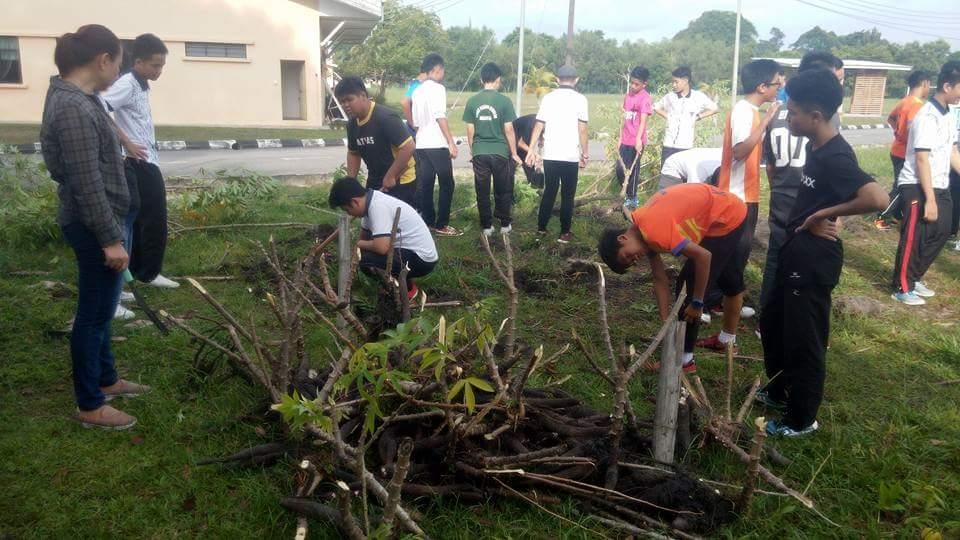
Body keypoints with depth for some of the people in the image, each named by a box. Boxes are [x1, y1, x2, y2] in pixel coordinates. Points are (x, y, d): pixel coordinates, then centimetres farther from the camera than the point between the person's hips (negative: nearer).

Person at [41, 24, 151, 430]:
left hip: (95, 223, 10)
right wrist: (110, 238, -21)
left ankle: (106, 380, 37)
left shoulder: (75, 97, 9)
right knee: (95, 312, 1)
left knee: (100, 308, 21)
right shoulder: (74, 108, -23)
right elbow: (87, 184, -24)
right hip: (91, 226, -10)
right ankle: (89, 406, 14)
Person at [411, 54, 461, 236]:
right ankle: (441, 225, -2)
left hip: (421, 144, 8)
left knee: (426, 185, 10)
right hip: (437, 145, -8)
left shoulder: (417, 91, 14)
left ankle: (428, 222, 14)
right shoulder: (437, 88, -10)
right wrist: (451, 142, -17)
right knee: (446, 185, -1)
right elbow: (440, 117, -18)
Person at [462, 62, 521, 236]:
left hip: (479, 153, 2)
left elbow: (470, 131, 3)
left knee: (482, 192, 9)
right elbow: (508, 130, -6)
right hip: (500, 152, -2)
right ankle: (504, 225, 20)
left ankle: (487, 226, 14)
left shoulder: (472, 101, -1)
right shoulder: (504, 101, -8)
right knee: (503, 191, 12)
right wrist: (514, 153, 4)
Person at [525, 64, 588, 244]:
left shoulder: (548, 98, 3)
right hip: (571, 156, -3)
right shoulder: (580, 99, -4)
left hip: (550, 154, 3)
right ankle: (564, 233, 8)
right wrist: (585, 153, 1)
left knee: (549, 191, 16)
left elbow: (539, 126, 1)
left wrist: (532, 150, 6)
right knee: (568, 195, 6)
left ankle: (541, 227, 20)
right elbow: (582, 129, -8)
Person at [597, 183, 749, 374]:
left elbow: (703, 256, -30)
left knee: (690, 283, -6)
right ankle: (728, 339, 48)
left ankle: (684, 358, 3)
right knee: (730, 279, 27)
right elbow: (660, 281, 1)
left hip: (727, 217, -10)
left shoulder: (652, 232, -29)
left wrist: (697, 303, -20)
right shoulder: (645, 234, -2)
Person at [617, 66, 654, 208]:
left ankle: (632, 200, 15)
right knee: (620, 169, 10)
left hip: (636, 142, -7)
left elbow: (643, 120, -24)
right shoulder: (628, 95, 10)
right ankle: (629, 196, 27)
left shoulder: (645, 98, -13)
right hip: (625, 141, 7)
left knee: (632, 171, 1)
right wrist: (620, 137, 15)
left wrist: (638, 139, -36)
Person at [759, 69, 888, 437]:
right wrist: (811, 219, 5)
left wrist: (825, 214, -24)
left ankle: (801, 419, 20)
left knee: (803, 339, 3)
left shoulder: (835, 157, -23)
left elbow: (878, 199, -36)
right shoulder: (816, 147, 6)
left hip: (816, 258, -10)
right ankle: (779, 391, 41)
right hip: (797, 250, 10)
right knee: (772, 323, 22)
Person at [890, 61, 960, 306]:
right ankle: (902, 288, 11)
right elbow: (921, 159, -21)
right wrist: (929, 199, -22)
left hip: (940, 186, 9)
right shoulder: (927, 117, -19)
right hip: (917, 187, -9)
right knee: (914, 238, -1)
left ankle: (914, 279, 26)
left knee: (940, 233, 12)